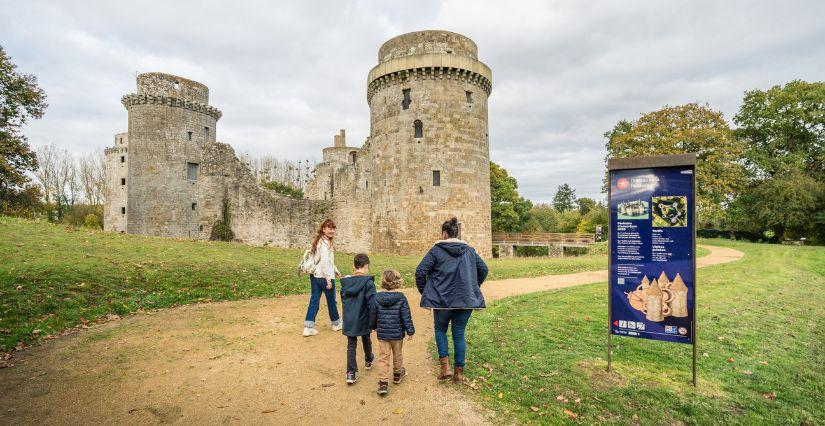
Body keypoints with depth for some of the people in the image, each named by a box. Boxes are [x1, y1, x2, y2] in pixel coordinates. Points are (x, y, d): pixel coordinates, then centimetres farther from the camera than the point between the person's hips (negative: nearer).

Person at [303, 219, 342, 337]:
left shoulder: (318, 241, 13)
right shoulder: (325, 243, -18)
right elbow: (324, 261, -24)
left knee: (314, 300, 9)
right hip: (324, 277, -8)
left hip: (314, 275, 9)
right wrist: (328, 279, -22)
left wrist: (336, 271, 29)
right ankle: (336, 323, 29)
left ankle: (308, 327, 8)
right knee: (331, 300, 10)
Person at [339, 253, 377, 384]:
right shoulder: (368, 282, -18)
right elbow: (372, 303, -18)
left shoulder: (345, 282, -2)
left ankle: (351, 373, 3)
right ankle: (368, 361, 45)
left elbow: (343, 300, 10)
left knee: (351, 345, 10)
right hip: (363, 320, -2)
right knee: (366, 341, 22)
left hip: (349, 320, 3)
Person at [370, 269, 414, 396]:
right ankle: (398, 374, 40)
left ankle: (383, 382, -1)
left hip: (382, 333, 1)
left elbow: (373, 314, 5)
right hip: (397, 333, -1)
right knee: (397, 355, 20)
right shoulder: (401, 298, -15)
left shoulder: (377, 297, -7)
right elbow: (406, 316, -11)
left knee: (383, 357, 6)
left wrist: (374, 326, 22)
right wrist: (410, 330, 0)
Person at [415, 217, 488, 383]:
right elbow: (483, 269, 14)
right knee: (459, 334, 14)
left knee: (440, 330, 19)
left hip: (442, 300, -3)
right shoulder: (469, 250, 7)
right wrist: (473, 287, 22)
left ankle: (445, 366, 8)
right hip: (466, 300, 3)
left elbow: (420, 272, -12)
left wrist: (424, 292, 1)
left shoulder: (436, 250, -6)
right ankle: (459, 372, 19)